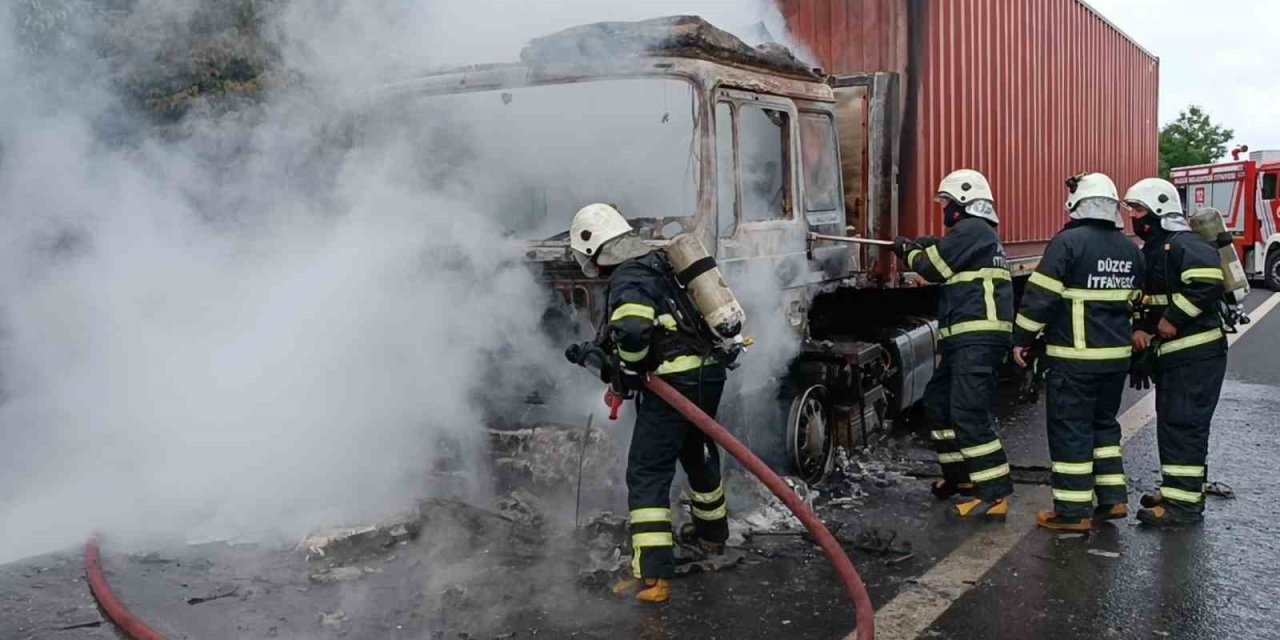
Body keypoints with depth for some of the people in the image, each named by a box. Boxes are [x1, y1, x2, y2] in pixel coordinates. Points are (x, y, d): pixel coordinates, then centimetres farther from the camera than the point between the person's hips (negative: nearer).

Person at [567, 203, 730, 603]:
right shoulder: (656, 264, 18)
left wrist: (629, 373, -14)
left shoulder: (628, 278, -12)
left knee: (648, 473, -5)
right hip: (708, 374, 10)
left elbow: (632, 328, -32)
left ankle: (652, 577, -8)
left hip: (673, 382, -10)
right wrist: (597, 353, 28)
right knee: (699, 454, 29)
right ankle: (712, 533, 49)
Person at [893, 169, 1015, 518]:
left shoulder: (972, 229, -9)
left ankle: (994, 493, -15)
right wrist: (931, 248, 15)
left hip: (979, 337, -11)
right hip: (966, 338, 11)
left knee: (968, 412, -15)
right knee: (938, 400, 17)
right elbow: (949, 269, 27)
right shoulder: (978, 234, 24)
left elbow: (932, 267, -8)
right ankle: (960, 474, 26)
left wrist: (908, 251, 10)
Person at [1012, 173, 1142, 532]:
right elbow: (1135, 301, 18)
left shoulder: (1068, 241, -13)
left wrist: (1021, 338, -7)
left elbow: (1041, 295, -15)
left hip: (1074, 357, -7)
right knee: (1104, 423, 21)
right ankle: (1113, 498, 23)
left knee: (1070, 430, 0)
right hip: (1117, 355, 7)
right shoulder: (1130, 249, 9)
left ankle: (1072, 512, 3)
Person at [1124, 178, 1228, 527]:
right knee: (1171, 422, 16)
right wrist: (1141, 327, 4)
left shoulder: (1185, 245, -15)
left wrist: (1174, 319, -23)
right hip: (1172, 353, 10)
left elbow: (1208, 285, -29)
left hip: (1196, 353, -10)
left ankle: (1184, 502, -3)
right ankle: (1174, 490, 26)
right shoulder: (1151, 250, 16)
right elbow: (1144, 298, 21)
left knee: (1184, 425, -8)